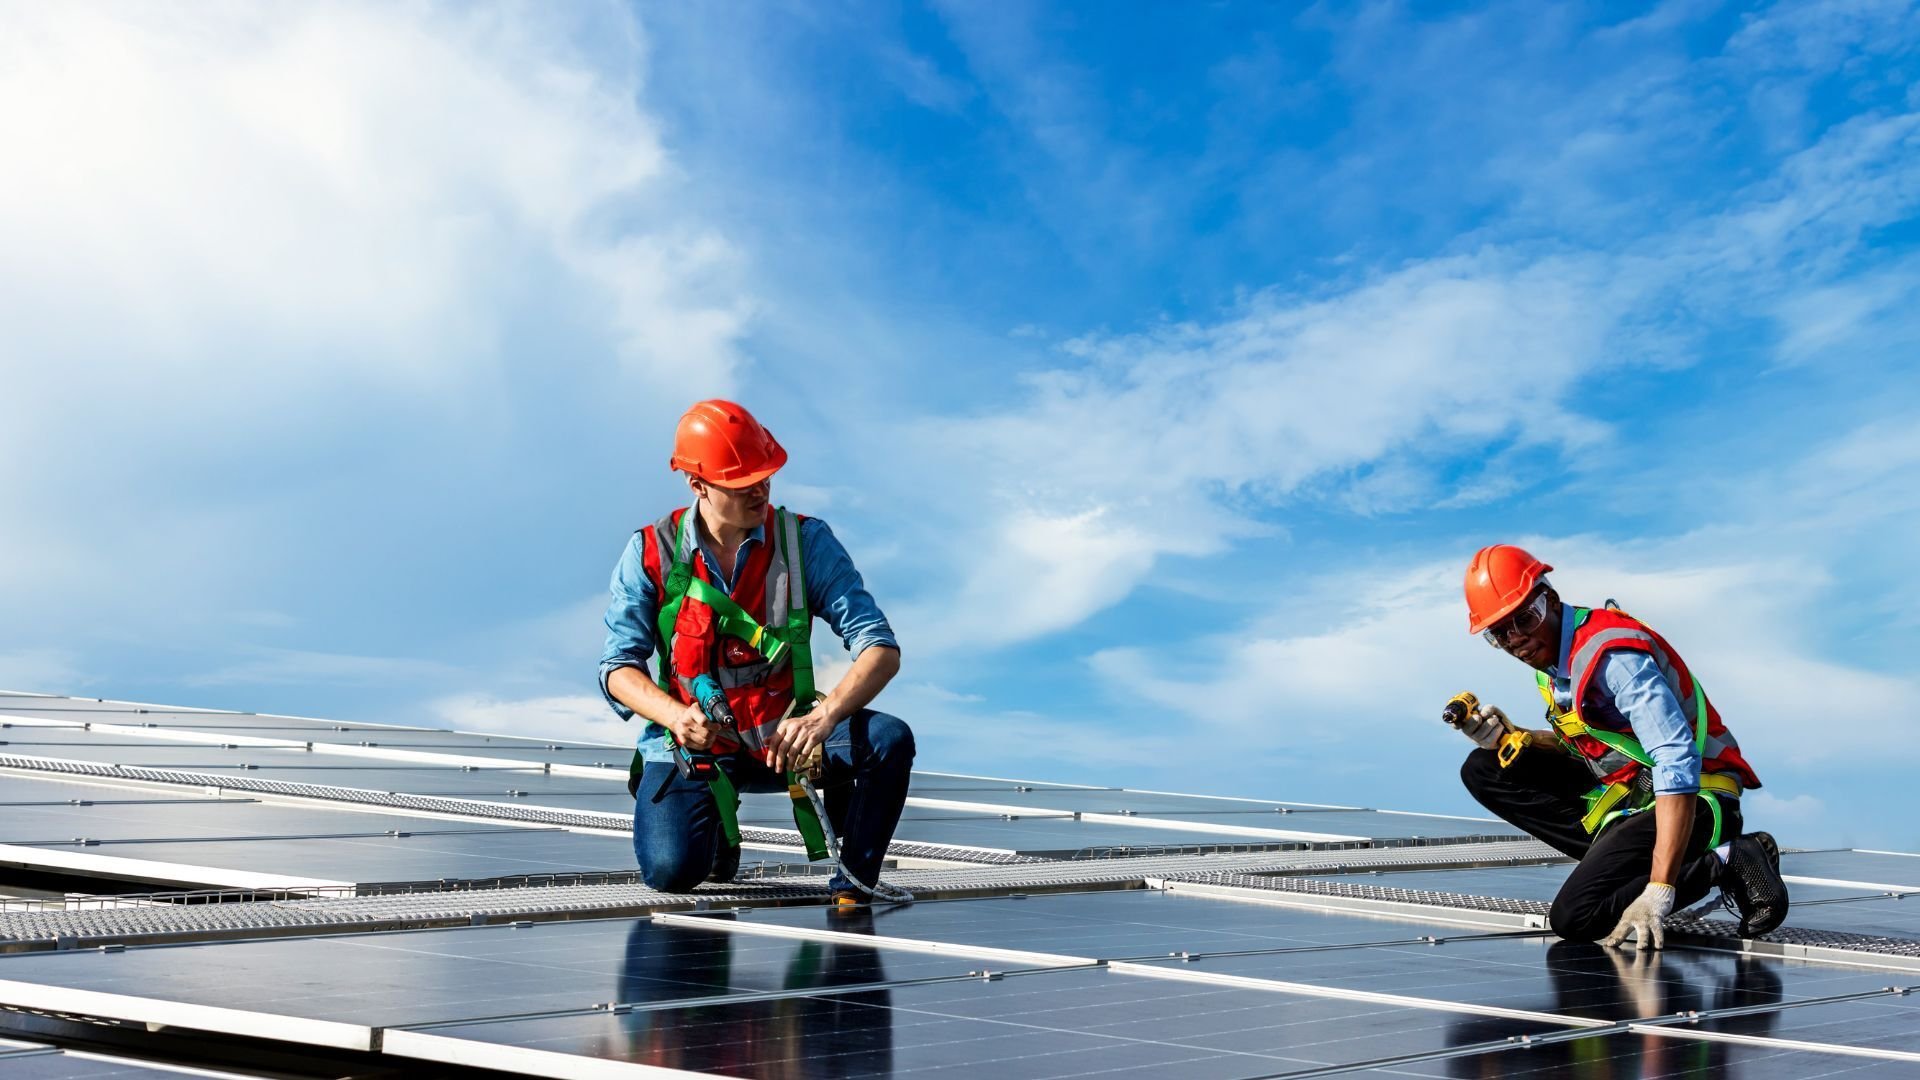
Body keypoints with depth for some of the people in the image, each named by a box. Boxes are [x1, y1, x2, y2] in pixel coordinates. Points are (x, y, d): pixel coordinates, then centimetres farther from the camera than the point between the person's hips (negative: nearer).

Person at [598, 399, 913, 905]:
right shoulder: (651, 553, -7)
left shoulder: (806, 541, -8)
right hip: (692, 742, 0)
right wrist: (676, 715, -31)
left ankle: (853, 881, -3)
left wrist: (824, 717, -34)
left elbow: (881, 649, -15)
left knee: (888, 739, -27)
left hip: (782, 735, 1)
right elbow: (618, 667, -8)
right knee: (672, 870, -24)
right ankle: (717, 833, 15)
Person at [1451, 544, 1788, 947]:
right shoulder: (1548, 656, 6)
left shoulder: (1610, 653, -24)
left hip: (1694, 802, -10)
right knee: (1485, 770, 2)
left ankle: (1728, 861, -11)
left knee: (1575, 917, -23)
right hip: (1626, 790, 10)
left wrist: (1658, 891, -37)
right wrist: (1511, 738, -4)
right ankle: (1614, 856, -4)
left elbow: (1678, 765, -32)